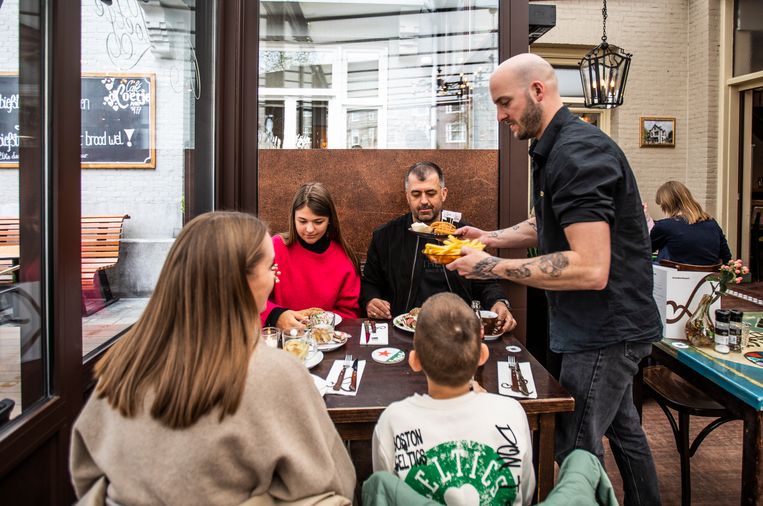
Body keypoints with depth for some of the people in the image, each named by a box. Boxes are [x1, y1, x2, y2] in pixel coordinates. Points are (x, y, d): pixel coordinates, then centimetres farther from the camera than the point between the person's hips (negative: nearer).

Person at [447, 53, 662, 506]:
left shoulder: (575, 154, -23)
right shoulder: (558, 148, 10)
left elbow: (591, 269, -30)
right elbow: (550, 226, 22)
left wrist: (493, 266, -25)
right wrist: (490, 237, 8)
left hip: (606, 329, -11)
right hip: (615, 323, 11)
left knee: (576, 451, -2)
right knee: (621, 426, 25)